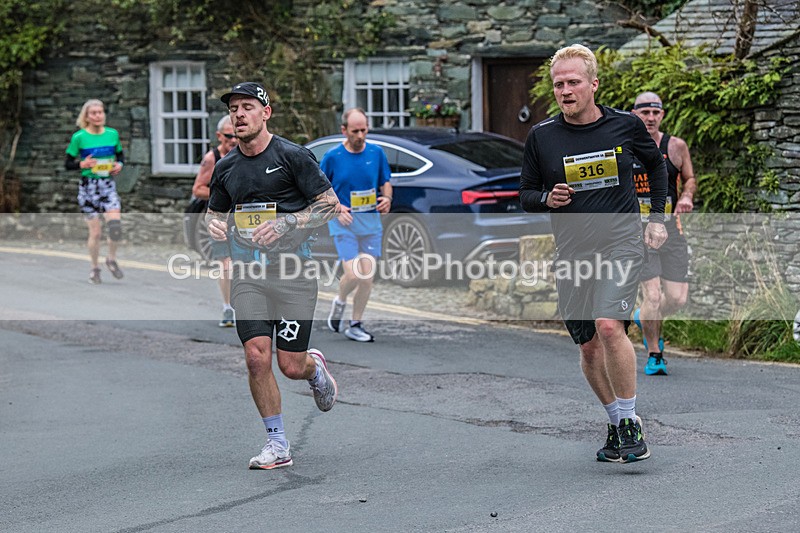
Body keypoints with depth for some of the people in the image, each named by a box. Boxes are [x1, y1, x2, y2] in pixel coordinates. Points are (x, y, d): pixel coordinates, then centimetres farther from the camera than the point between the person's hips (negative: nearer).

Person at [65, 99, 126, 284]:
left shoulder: (112, 134, 3)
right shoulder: (79, 137, -5)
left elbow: (120, 154, 18)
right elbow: (68, 163, 0)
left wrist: (119, 164, -3)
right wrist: (82, 164, -18)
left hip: (108, 184, 2)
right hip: (88, 185, -2)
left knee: (115, 225, -16)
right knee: (95, 231, -1)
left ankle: (111, 259, 10)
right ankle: (94, 268, 19)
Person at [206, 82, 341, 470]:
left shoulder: (293, 156, -5)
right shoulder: (225, 168, 10)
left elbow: (331, 204, -4)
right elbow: (215, 212, 24)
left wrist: (284, 224, -17)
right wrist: (214, 225, -1)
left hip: (292, 270, -4)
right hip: (247, 273, 4)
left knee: (292, 366, -4)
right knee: (257, 356, -10)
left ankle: (316, 370, 35)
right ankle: (277, 444, 2)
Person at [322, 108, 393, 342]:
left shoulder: (376, 153, 3)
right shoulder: (332, 157, -5)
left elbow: (386, 182, 14)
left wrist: (386, 199, -7)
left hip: (371, 221, 3)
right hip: (344, 221, -3)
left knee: (367, 276, 1)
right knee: (353, 274, -14)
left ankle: (355, 325, 14)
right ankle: (340, 302, 19)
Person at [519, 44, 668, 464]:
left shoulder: (624, 126, -1)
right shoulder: (541, 137, 1)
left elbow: (656, 163, 19)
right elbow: (526, 194, 10)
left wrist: (657, 218, 14)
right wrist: (546, 199, -12)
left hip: (621, 241, -3)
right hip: (571, 251, 3)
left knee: (609, 325, -23)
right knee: (588, 346, 6)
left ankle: (630, 423, -12)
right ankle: (617, 426, 22)